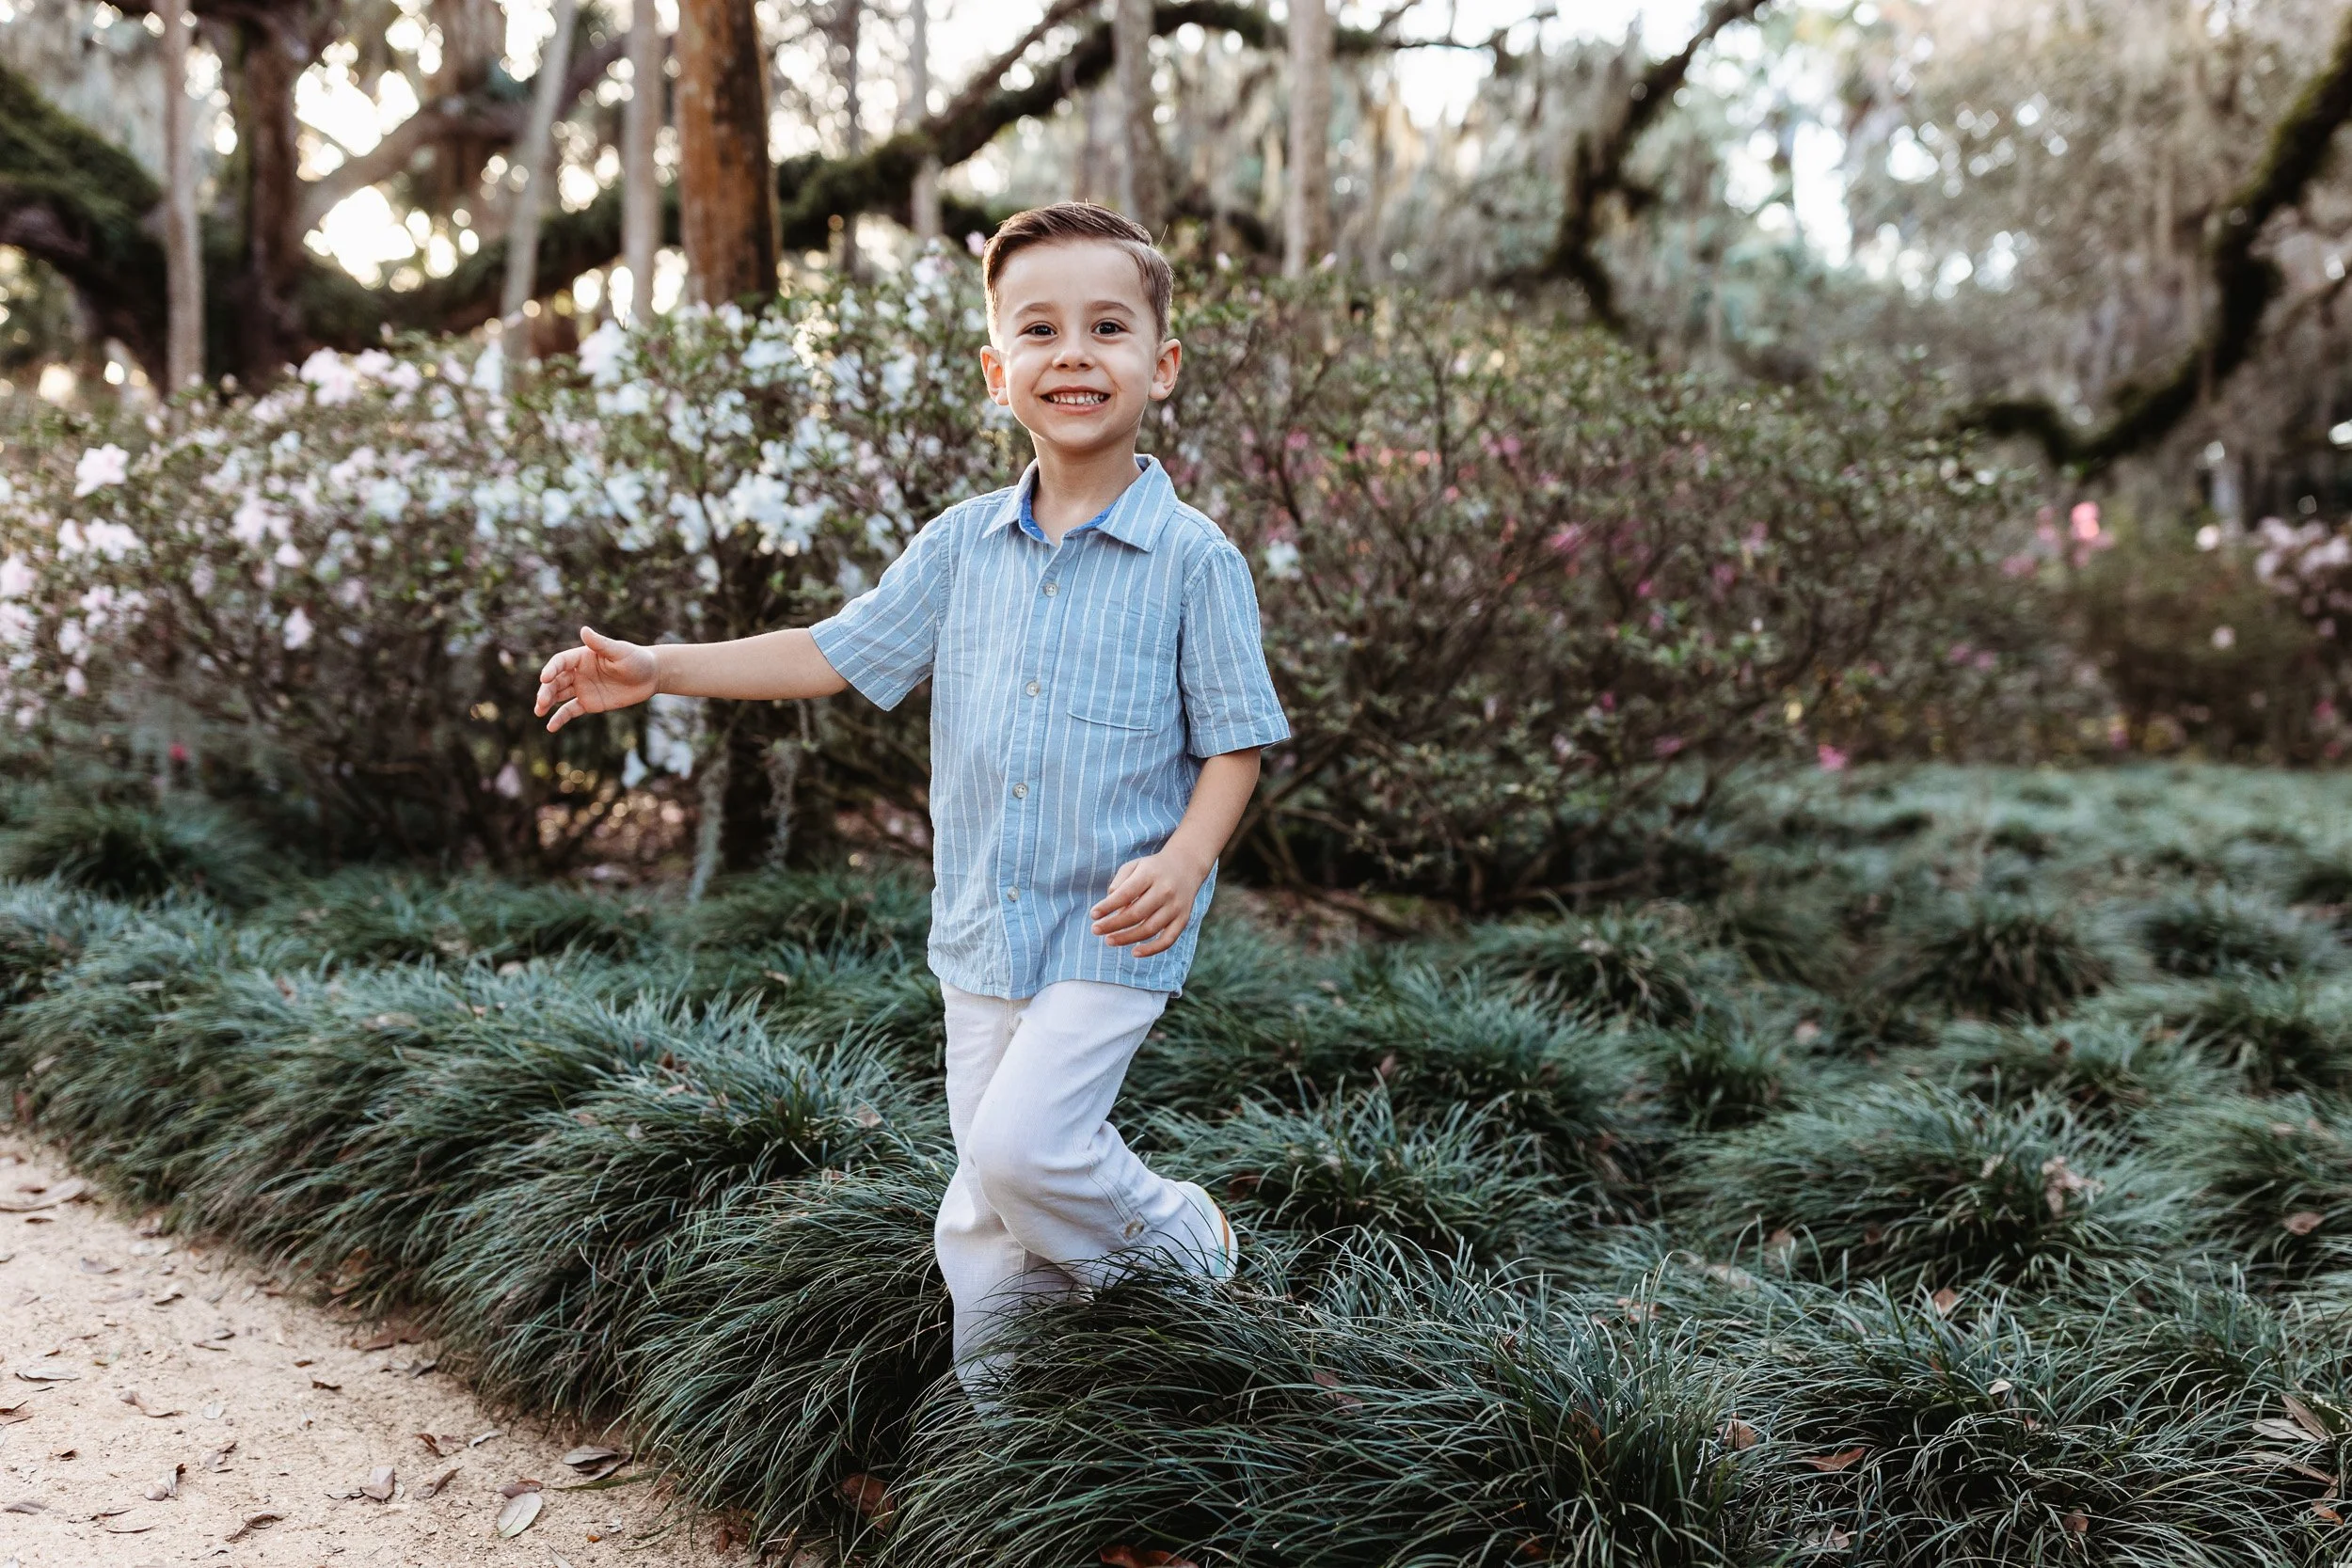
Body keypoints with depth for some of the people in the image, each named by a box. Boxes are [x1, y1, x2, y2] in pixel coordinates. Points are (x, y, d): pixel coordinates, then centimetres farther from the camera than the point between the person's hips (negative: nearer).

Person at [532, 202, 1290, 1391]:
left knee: (1022, 1143, -18)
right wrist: (661, 668, 5)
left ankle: (1172, 1241, 11)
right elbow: (836, 654, 11)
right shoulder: (962, 546, 4)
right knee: (987, 1201, 12)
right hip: (982, 927, 5)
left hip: (1114, 934, -5)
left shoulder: (1193, 561, -9)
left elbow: (1235, 741, -6)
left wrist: (1183, 861, -23)